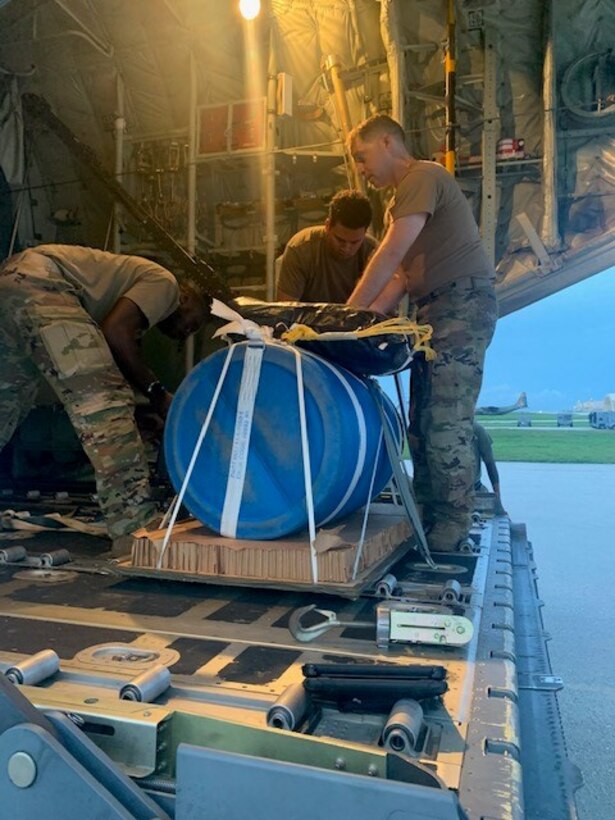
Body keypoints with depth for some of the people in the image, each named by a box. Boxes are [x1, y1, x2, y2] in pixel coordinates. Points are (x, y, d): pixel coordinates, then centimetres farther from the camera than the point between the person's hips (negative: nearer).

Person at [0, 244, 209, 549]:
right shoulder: (164, 283, 7)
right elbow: (114, 330, -10)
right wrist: (157, 392, -3)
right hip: (38, 284, -10)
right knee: (105, 403, -14)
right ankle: (135, 531, -18)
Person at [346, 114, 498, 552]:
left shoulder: (423, 176, -5)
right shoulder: (401, 200, 25)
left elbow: (390, 255, -15)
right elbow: (401, 273, 17)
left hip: (463, 301, -10)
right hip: (436, 309, 10)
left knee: (446, 420, -12)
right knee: (424, 419, 7)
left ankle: (451, 529, -5)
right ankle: (428, 518, 13)